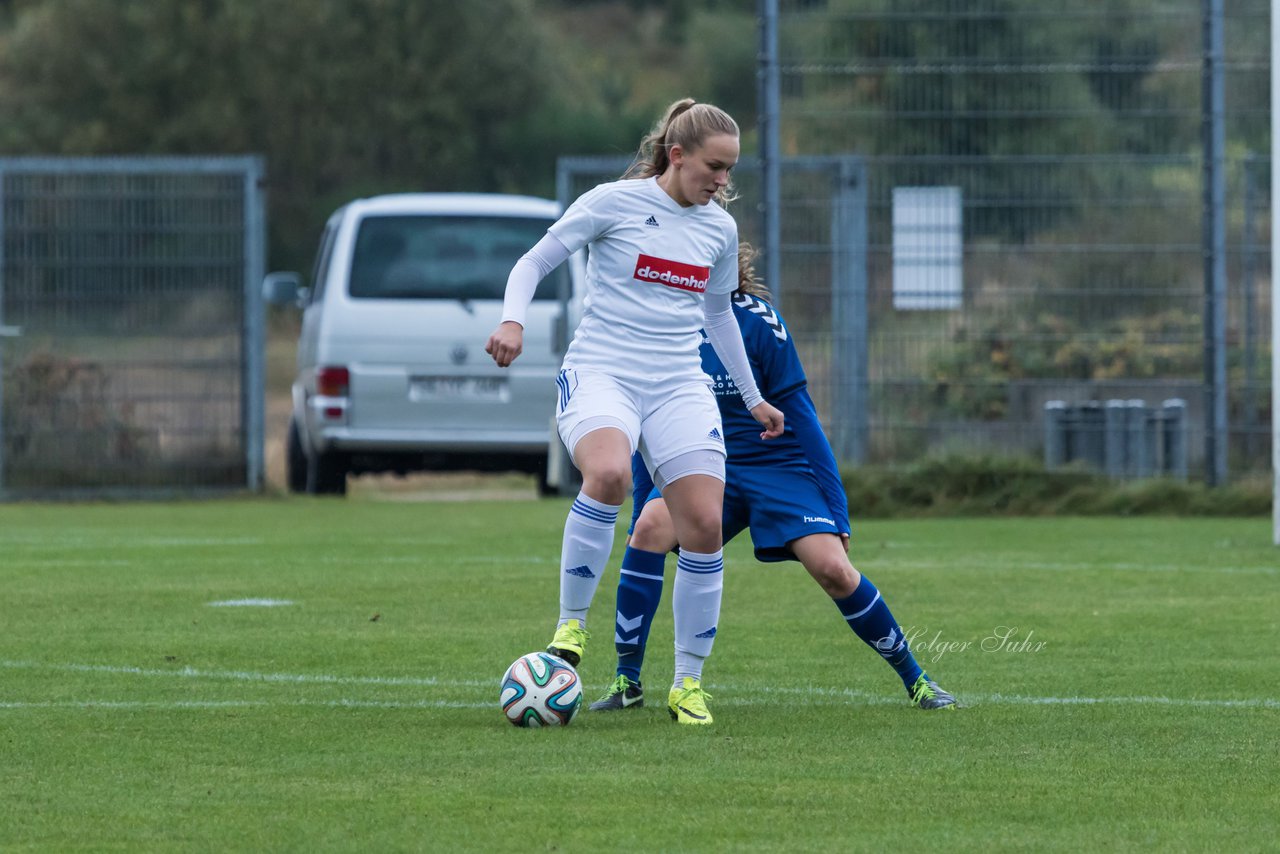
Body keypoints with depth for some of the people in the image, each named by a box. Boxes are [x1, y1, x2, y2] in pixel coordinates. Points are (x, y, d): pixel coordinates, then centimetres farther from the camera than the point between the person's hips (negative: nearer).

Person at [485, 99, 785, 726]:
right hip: (600, 371, -5)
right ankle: (571, 622, -18)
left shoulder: (720, 228, 12)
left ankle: (688, 683, 5)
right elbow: (534, 262, 1)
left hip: (679, 386, 5)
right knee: (608, 473, -36)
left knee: (704, 525, -9)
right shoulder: (614, 202, -3)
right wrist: (513, 320, -18)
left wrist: (752, 398, 35)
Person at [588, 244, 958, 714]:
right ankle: (628, 683, -18)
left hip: (775, 461, -3)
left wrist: (835, 510, -13)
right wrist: (640, 508, 9)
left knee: (832, 568, -19)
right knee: (650, 526, -26)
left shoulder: (756, 320, -15)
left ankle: (915, 679, 3)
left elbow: (798, 416, -12)